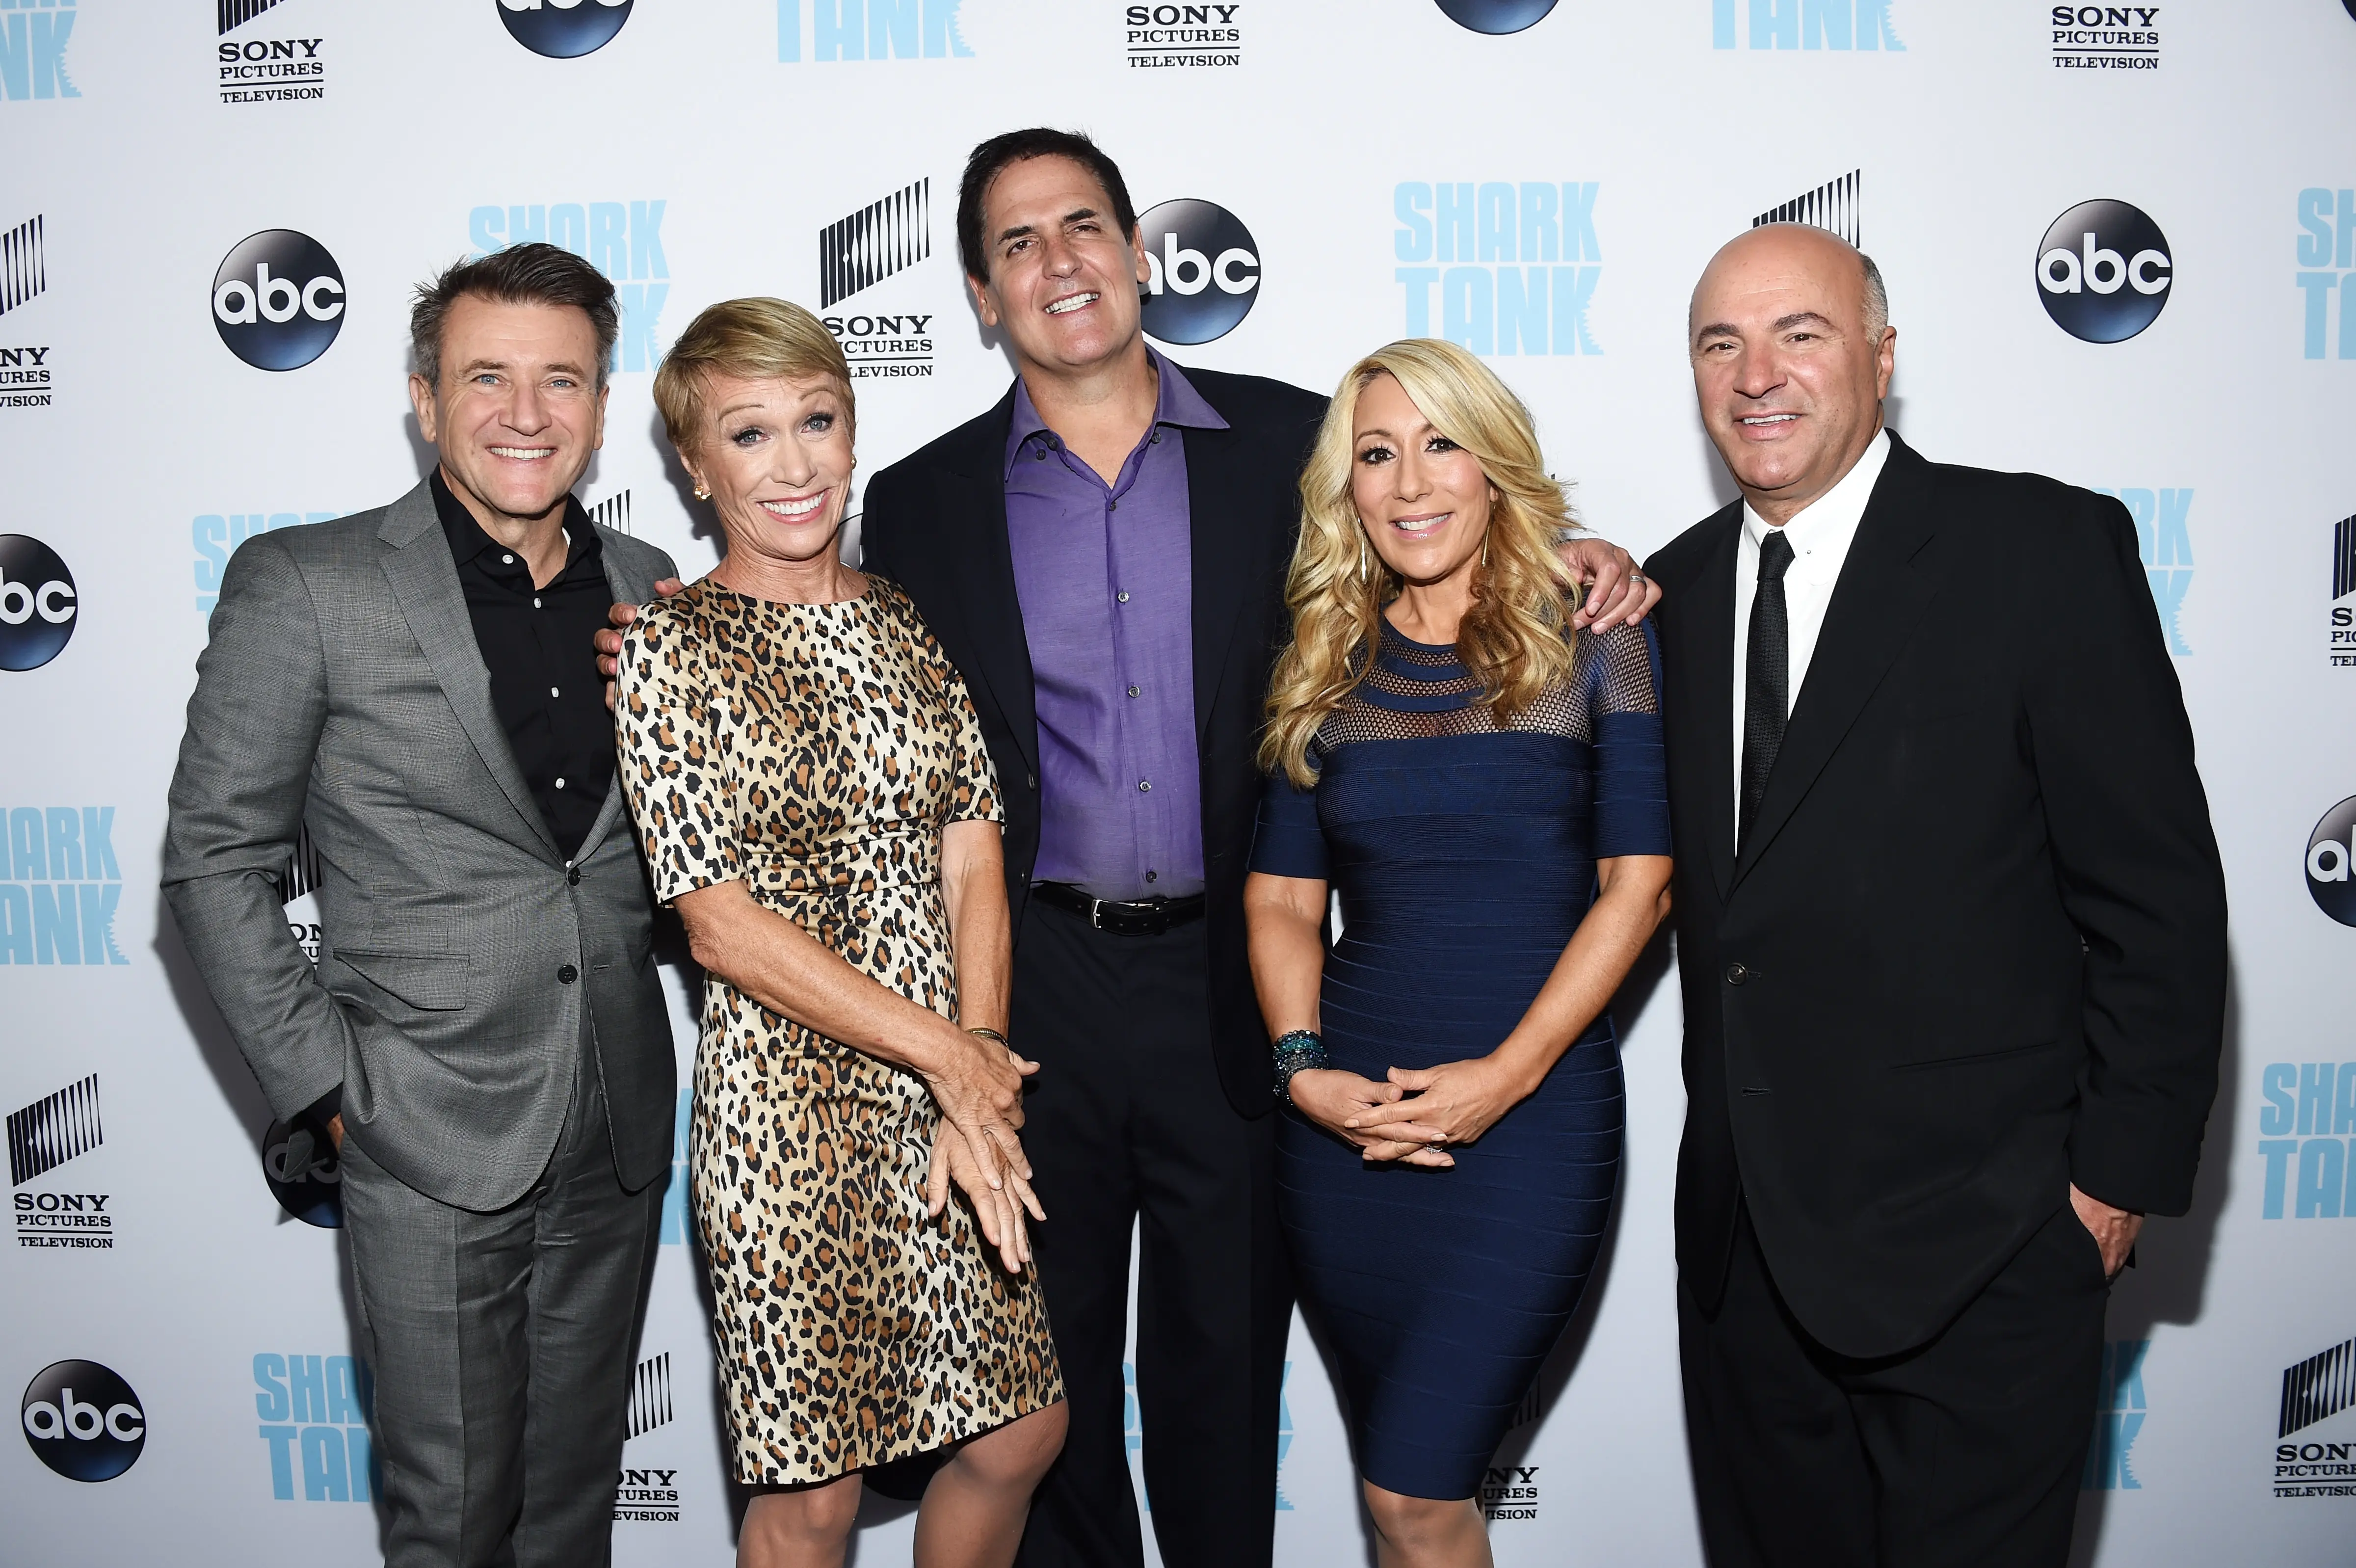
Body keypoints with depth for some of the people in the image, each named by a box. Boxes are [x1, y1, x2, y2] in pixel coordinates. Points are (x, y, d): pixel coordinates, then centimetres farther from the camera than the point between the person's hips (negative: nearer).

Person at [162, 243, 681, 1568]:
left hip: (620, 1137, 4)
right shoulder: (304, 586, -7)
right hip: (435, 1138, -4)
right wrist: (325, 1083, -8)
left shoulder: (648, 589, 6)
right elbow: (215, 863, -4)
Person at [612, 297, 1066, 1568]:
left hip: (955, 1096, 5)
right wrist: (950, 1060, -14)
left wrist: (979, 1076, -10)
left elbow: (975, 862, 3)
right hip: (788, 1099, -5)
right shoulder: (671, 650, -7)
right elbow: (721, 925, -12)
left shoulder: (910, 624, 8)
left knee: (1020, 1434, 14)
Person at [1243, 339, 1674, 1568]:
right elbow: (1281, 893, 9)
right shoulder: (1326, 669, 9)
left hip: (1534, 1109, -3)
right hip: (1346, 1117, 4)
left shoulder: (1592, 640, 0)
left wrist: (1509, 1072, -12)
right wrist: (1303, 1067, -7)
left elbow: (1639, 879, -5)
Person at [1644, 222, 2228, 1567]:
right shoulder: (1681, 585, 8)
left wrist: (2122, 1175, -9)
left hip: (1976, 1253, -5)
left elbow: (2158, 892, -8)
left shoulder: (2045, 549, -8)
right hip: (1743, 1243, 6)